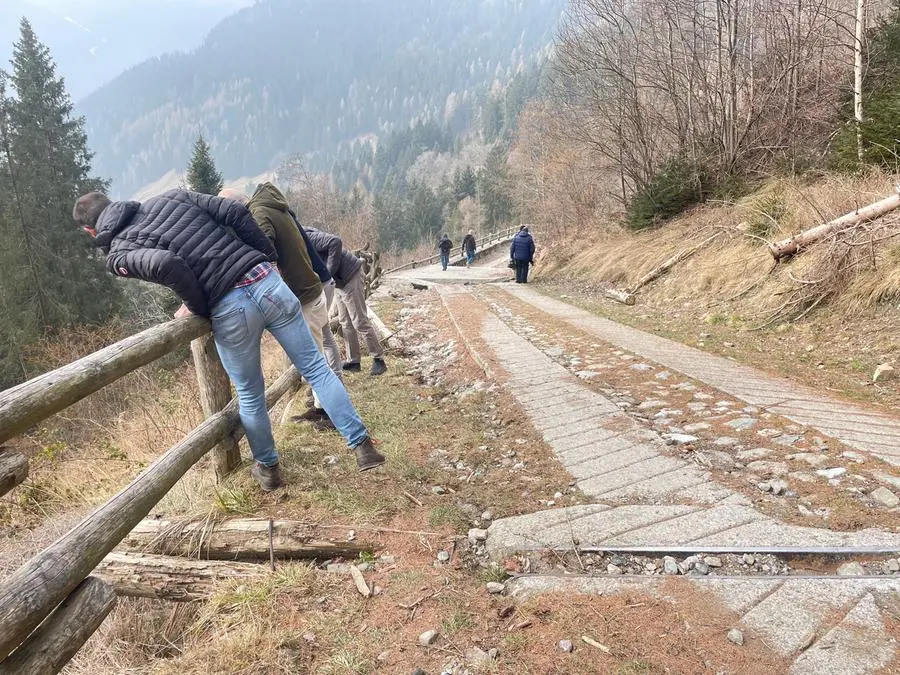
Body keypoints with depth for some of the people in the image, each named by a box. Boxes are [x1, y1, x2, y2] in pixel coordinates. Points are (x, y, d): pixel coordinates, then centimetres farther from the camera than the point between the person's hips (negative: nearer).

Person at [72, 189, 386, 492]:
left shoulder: (118, 254, 4)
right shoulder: (171, 198, 17)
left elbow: (167, 264, -19)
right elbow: (235, 212, 6)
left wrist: (198, 307, -3)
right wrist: (269, 257, 14)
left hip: (229, 311, -3)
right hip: (266, 280, 3)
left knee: (250, 397, 19)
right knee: (315, 367, 13)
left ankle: (268, 468, 38)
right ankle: (362, 445, 15)